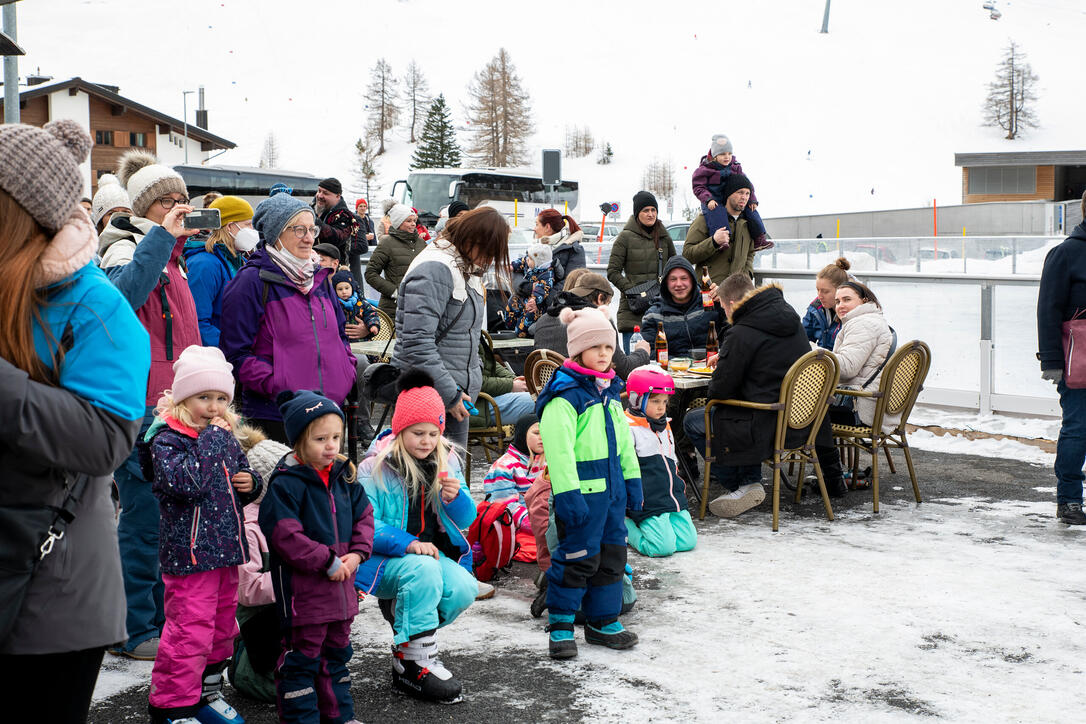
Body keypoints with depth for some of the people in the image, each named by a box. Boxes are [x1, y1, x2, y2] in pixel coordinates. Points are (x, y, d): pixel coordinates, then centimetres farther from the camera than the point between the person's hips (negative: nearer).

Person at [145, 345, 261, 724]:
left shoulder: (227, 437, 10)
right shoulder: (166, 440, -12)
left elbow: (241, 490, 23)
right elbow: (186, 482, -29)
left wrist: (251, 483, 0)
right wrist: (211, 438, -24)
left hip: (226, 550, 8)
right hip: (189, 552, -8)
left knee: (222, 628, 17)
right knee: (190, 630, -7)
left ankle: (206, 693, 33)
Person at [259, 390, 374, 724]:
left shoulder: (343, 477, 6)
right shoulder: (286, 484, -17)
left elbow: (364, 516, 11)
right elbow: (285, 535, -22)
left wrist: (357, 553, -6)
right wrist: (328, 562, -20)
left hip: (340, 584, 7)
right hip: (302, 588, -7)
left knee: (337, 651, 19)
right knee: (303, 654, 2)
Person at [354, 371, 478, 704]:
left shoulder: (447, 461, 5)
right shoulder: (375, 467, -9)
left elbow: (467, 520, 7)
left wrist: (456, 498, -16)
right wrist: (408, 544, -28)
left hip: (433, 554, 5)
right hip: (385, 559, -4)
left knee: (463, 589, -24)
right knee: (423, 569, -35)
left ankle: (401, 621, 6)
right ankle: (416, 664, -22)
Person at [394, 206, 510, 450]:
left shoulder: (467, 269, 15)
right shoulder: (435, 270, -16)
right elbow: (417, 342, -24)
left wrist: (473, 379, 12)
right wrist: (450, 395, -20)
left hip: (456, 393, 10)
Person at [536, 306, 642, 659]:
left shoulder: (609, 392, 13)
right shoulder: (564, 395, -16)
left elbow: (623, 440, 21)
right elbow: (559, 448, -21)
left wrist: (632, 481, 19)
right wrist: (568, 494, -25)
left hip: (612, 488, 9)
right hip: (582, 490, -9)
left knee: (612, 553, 14)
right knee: (578, 557, -4)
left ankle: (603, 620, 26)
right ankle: (560, 624, 10)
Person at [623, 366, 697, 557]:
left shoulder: (665, 427, 20)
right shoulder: (629, 428, -9)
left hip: (673, 498, 8)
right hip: (649, 503, -8)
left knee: (688, 541, -3)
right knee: (663, 547, -19)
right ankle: (625, 526, 4)